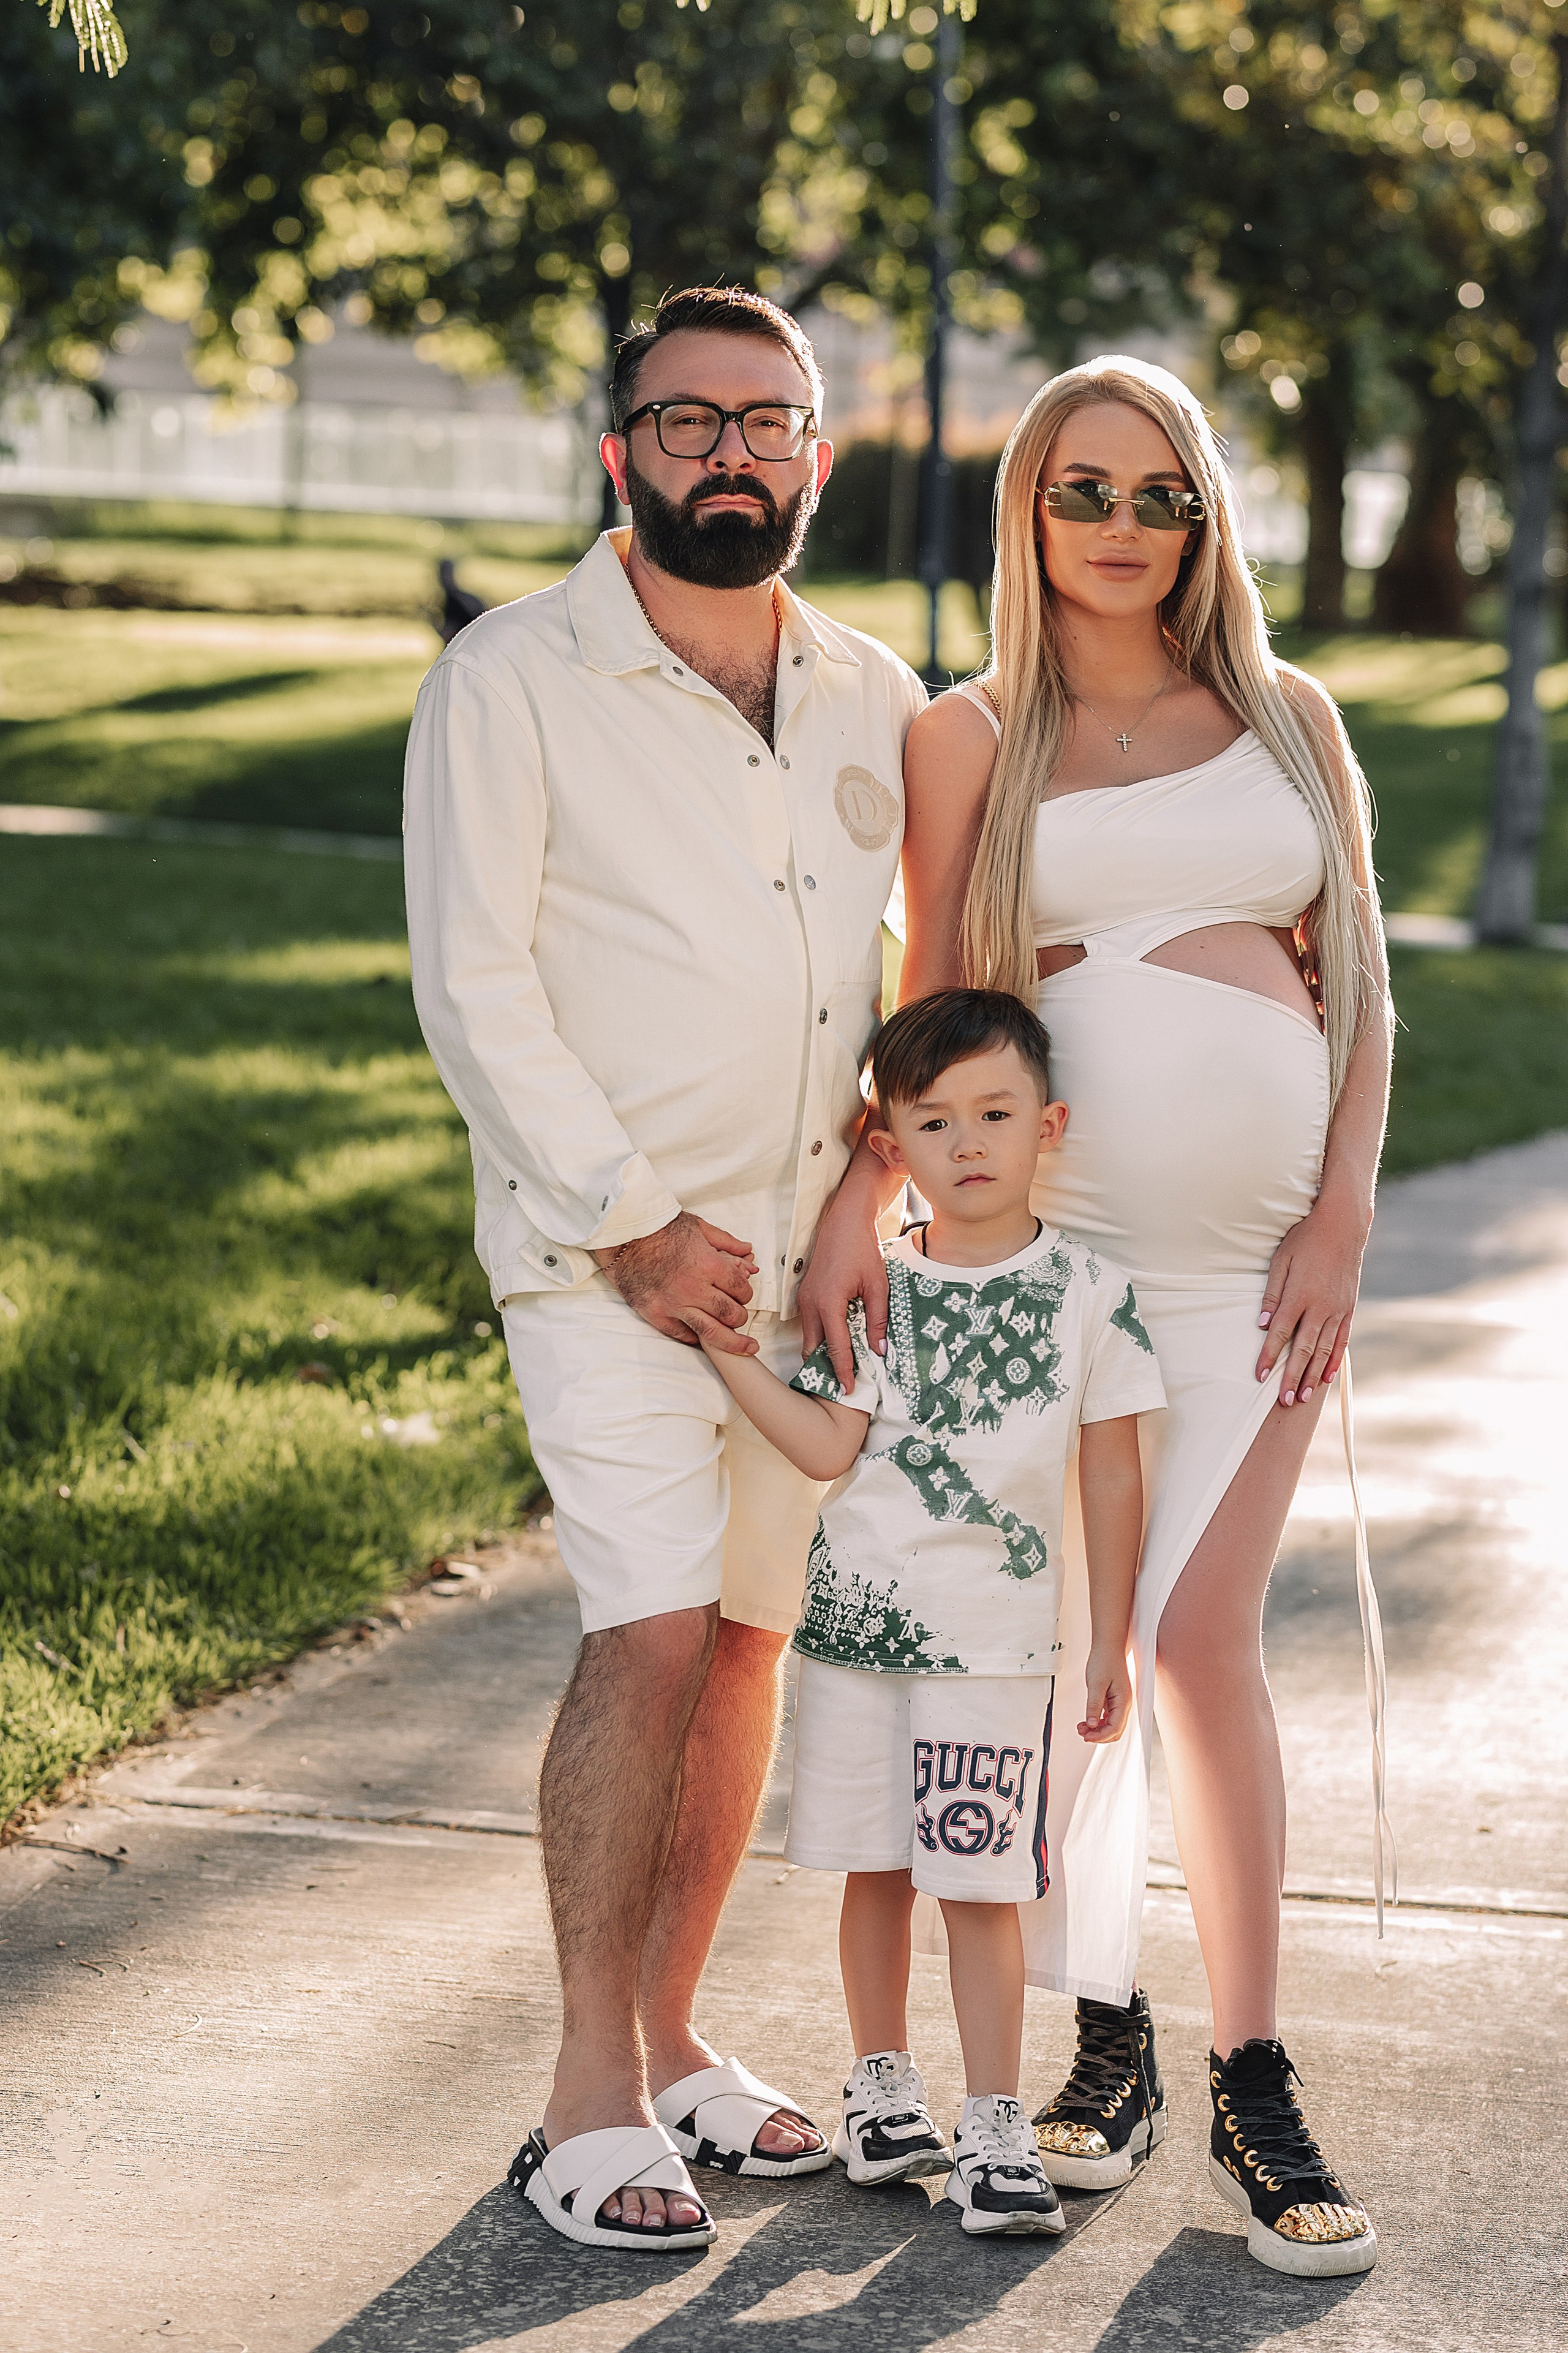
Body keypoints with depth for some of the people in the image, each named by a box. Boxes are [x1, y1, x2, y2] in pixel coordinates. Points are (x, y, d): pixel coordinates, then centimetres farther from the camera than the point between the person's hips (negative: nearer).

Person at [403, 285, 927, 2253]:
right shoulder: (512, 684, -6)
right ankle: (590, 2104, -6)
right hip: (600, 1242, -5)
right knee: (652, 1631, -15)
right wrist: (633, 1223, -14)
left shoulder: (875, 701, 9)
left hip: (809, 1244, 5)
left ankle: (671, 2040, 21)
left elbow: (918, 960, 19)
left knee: (751, 1637, 8)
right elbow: (474, 987, -10)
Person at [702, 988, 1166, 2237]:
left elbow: (1113, 1475, 3)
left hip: (998, 1634, -2)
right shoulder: (875, 1290, 2)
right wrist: (720, 1345, -14)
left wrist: (1112, 1643, 3)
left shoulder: (1091, 1292, -1)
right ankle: (882, 2085, 28)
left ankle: (994, 2126, 3)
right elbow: (831, 1448, -6)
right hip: (859, 1616, 2)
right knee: (876, 1869, 12)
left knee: (980, 1883, -3)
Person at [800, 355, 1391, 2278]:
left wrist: (1340, 1220, -1)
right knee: (1059, 1648, 1)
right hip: (1045, 1239, 0)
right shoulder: (974, 740, 7)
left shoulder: (1287, 718, 11)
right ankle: (1104, 2043, 17)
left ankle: (1252, 2094, 5)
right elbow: (926, 1013, 5)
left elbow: (1359, 984, 10)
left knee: (1205, 1637, -3)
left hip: (1255, 1249, 0)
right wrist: (858, 1199, -10)